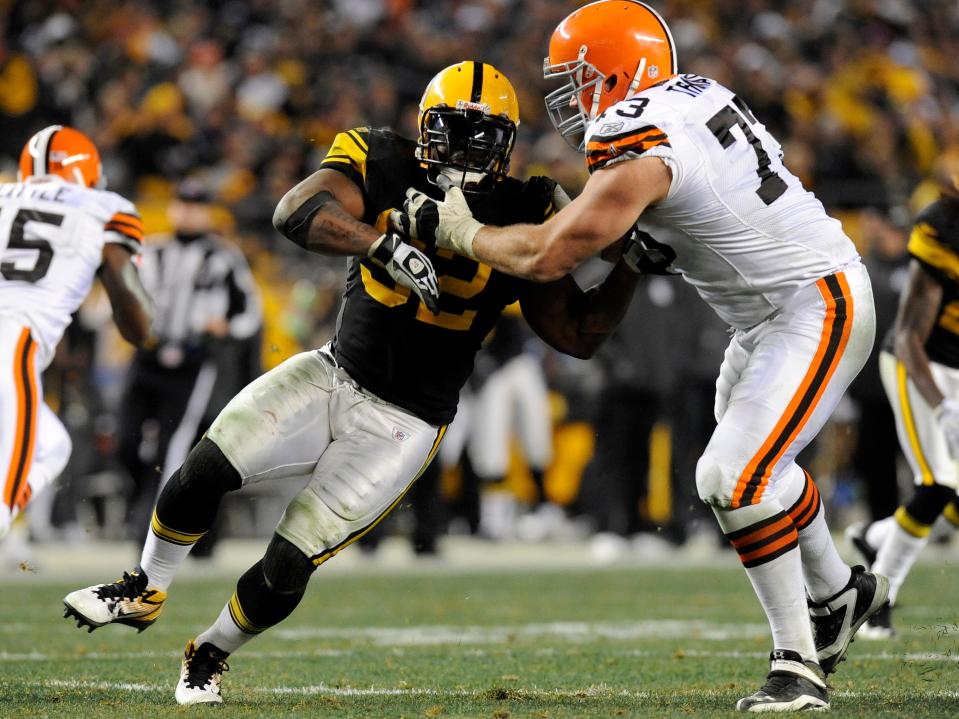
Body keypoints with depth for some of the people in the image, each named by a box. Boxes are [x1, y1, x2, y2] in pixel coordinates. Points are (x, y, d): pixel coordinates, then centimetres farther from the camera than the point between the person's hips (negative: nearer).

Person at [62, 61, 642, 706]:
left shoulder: (518, 219, -9)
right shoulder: (385, 167, -7)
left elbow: (579, 333, -8)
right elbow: (297, 211, -26)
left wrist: (628, 265, -22)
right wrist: (381, 244, -42)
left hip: (401, 426, -2)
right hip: (333, 376, 2)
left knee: (288, 566, -9)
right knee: (208, 469, -16)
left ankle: (210, 656, 20)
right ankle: (144, 594, 13)